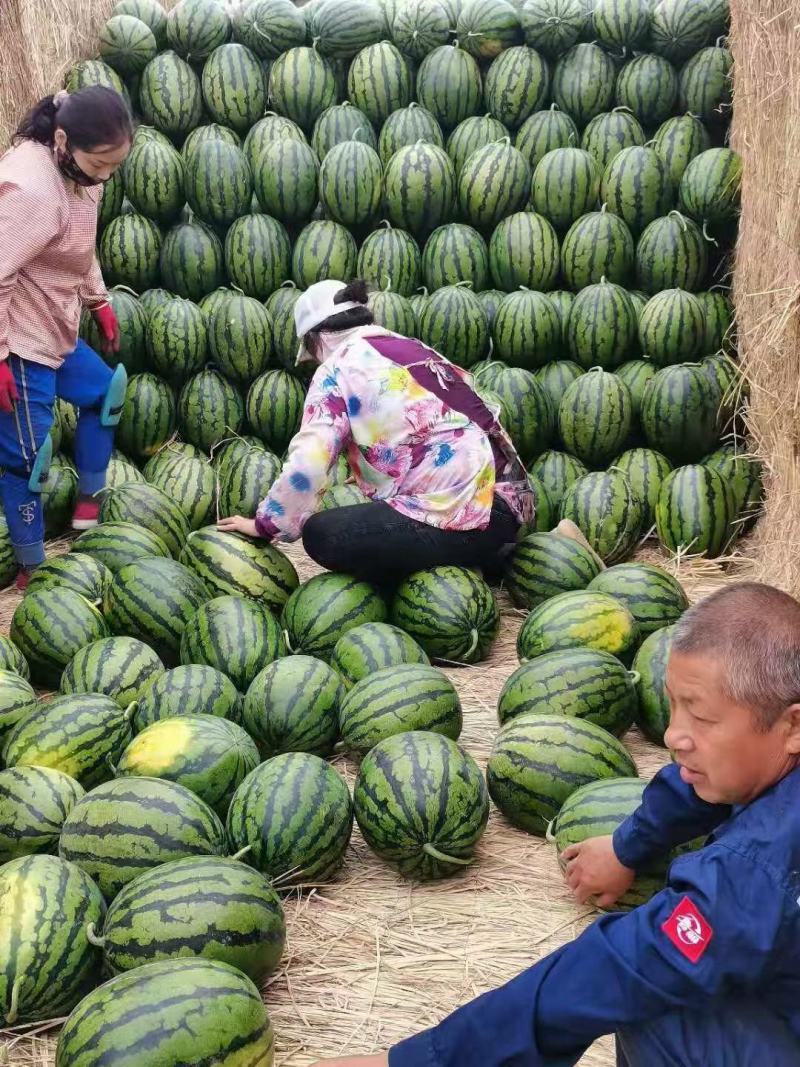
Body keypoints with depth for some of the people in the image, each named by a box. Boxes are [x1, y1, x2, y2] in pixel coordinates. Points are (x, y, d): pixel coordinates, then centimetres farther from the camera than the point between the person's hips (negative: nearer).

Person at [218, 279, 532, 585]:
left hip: (460, 513, -8)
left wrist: (267, 524, 4)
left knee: (321, 534, -5)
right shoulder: (418, 349, 20)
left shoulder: (340, 367, -1)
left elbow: (309, 459, -9)